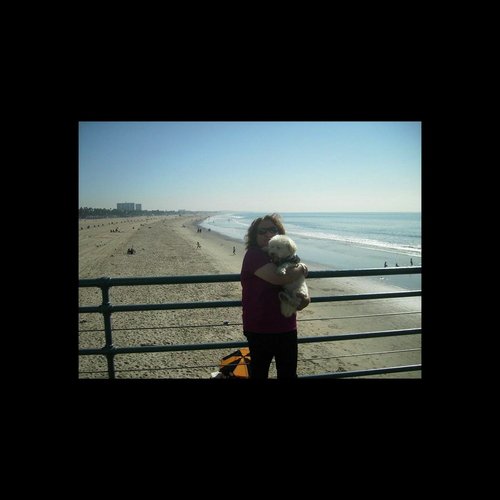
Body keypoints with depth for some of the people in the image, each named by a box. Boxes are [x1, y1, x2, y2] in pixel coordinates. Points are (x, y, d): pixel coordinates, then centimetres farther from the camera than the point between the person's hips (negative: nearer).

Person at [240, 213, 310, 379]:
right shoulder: (253, 255, -15)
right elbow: (278, 278, -31)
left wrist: (305, 297, -7)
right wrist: (301, 268, -12)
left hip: (287, 326, 7)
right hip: (260, 329, -6)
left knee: (289, 373, 19)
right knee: (259, 371, 13)